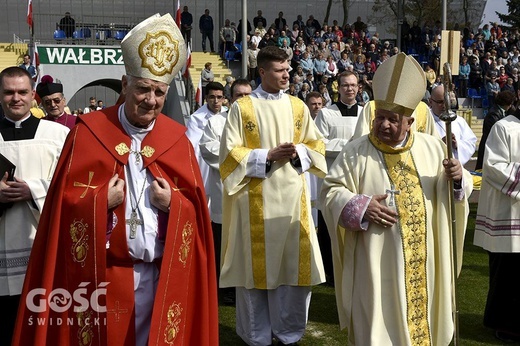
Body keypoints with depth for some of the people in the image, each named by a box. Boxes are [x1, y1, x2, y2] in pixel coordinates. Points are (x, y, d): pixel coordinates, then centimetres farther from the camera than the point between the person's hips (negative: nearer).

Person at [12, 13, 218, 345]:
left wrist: (173, 203, -12)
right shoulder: (90, 131, -2)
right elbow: (65, 199, -2)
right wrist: (102, 202, -17)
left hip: (162, 273, 2)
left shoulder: (177, 138, 5)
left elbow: (196, 206, 6)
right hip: (103, 272, -2)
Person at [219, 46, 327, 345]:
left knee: (295, 264, 6)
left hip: (293, 195, 3)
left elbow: (316, 145, 11)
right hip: (256, 199, -3)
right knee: (257, 264, 4)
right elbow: (230, 154, -5)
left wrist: (298, 152, -10)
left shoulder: (298, 106, 8)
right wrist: (268, 155, -15)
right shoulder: (242, 108, -2)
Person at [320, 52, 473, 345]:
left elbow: (459, 189, 9)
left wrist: (458, 178, -14)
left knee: (419, 318, 17)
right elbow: (330, 191, -6)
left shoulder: (433, 148, 3)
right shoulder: (356, 152, -7)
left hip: (421, 261, 4)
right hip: (376, 261, -3)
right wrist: (360, 207, -21)